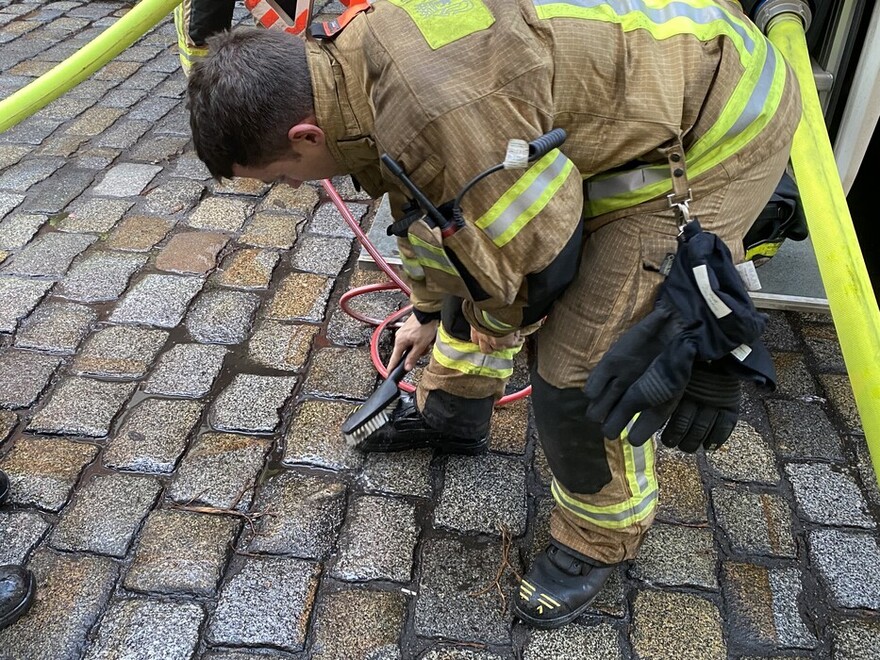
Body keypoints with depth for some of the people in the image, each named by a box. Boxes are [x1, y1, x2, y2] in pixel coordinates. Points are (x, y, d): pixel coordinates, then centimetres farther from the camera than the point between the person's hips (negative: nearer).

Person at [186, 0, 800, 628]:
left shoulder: (442, 115, -36)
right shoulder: (358, 62, -2)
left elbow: (539, 253, -24)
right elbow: (429, 206, 15)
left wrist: (498, 326, 0)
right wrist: (429, 310, 31)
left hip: (714, 125, -9)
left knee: (579, 374, -12)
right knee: (473, 261, 18)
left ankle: (602, 536, 17)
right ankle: (451, 407, 43)